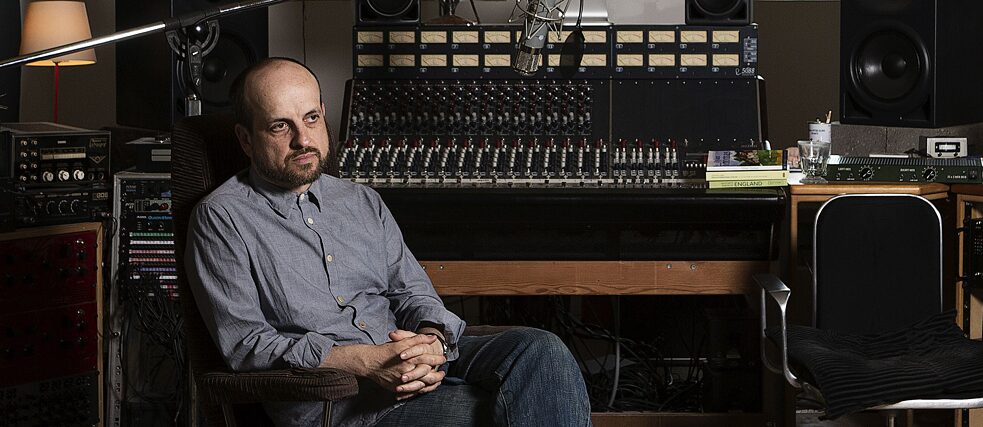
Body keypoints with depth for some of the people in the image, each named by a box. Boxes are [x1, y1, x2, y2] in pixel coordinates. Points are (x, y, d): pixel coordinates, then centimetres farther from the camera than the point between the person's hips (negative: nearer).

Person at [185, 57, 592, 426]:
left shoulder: (362, 201, 20)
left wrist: (431, 340, -10)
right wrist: (364, 361, -20)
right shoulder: (221, 218, 1)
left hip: (411, 366, 6)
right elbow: (245, 343, -8)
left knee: (539, 349, -21)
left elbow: (413, 290, 17)